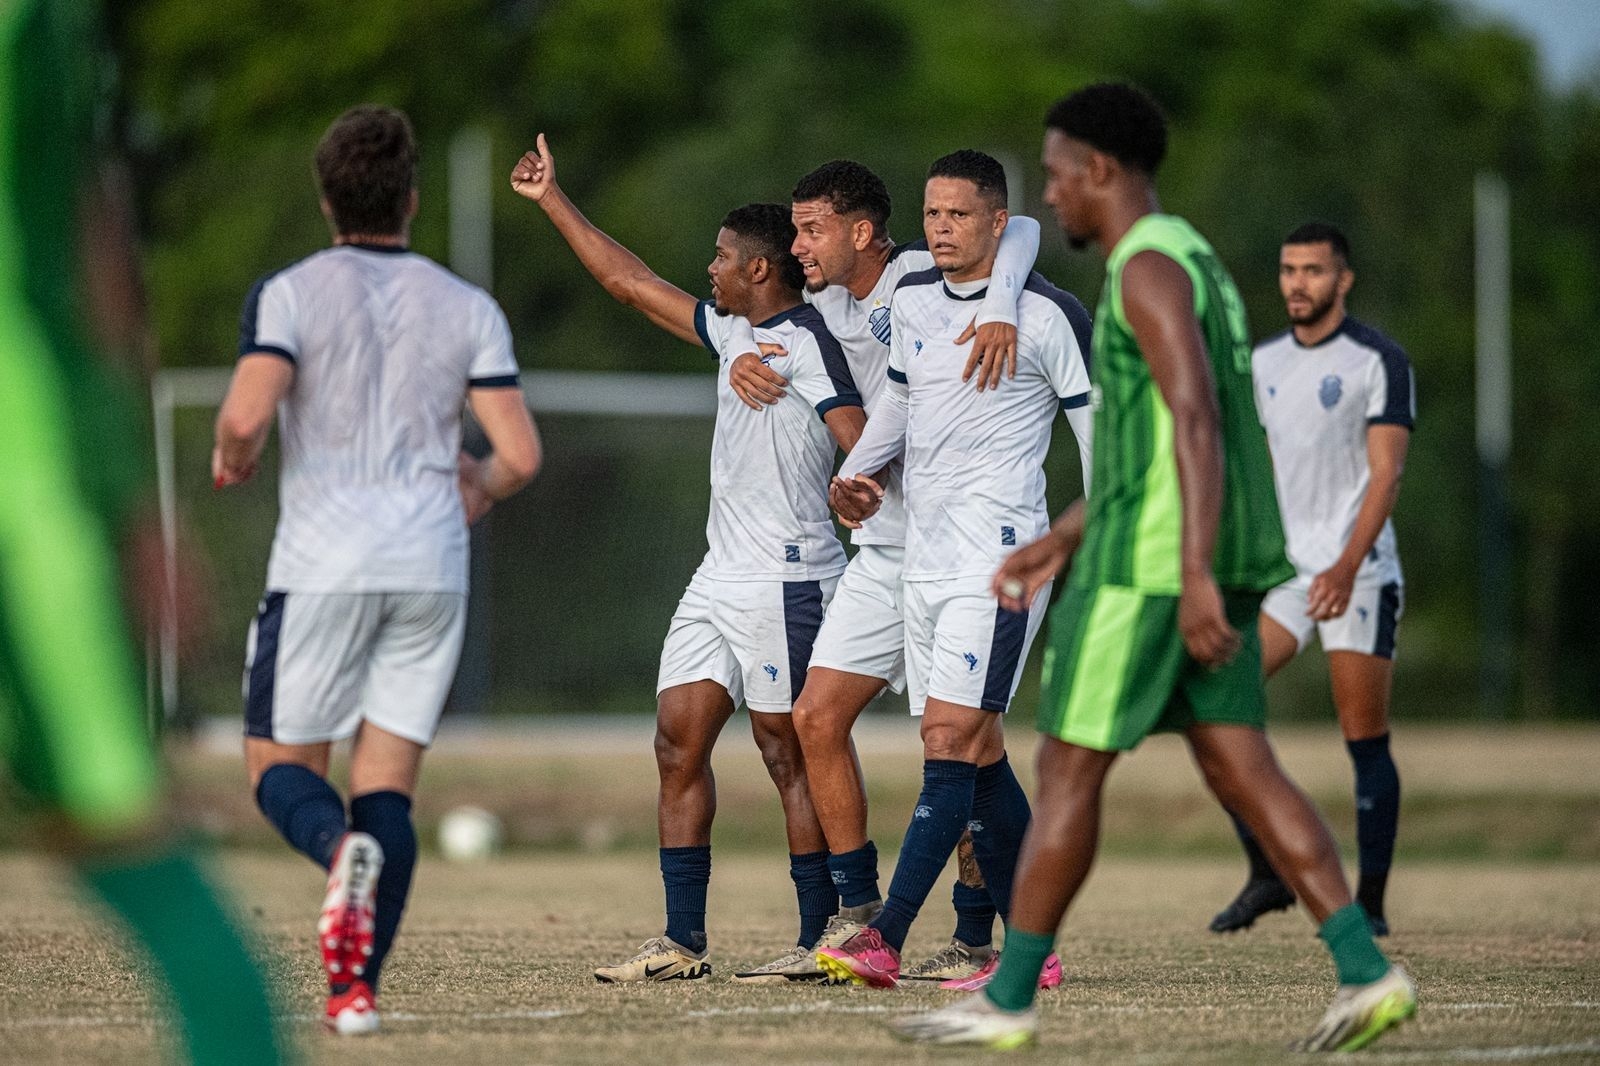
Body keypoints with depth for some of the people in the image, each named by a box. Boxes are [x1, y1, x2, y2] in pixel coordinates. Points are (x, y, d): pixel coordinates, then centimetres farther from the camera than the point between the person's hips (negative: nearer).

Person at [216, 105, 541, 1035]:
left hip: (322, 568, -2)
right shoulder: (469, 309, 6)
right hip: (432, 571, 2)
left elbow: (247, 415, -17)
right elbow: (521, 455, -1)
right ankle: (360, 987, -6)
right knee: (389, 781, 7)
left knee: (283, 766, 9)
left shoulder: (289, 294, -2)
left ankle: (342, 849, -26)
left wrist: (231, 460, 6)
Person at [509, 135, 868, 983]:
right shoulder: (731, 331, 16)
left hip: (787, 579, -9)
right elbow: (628, 280, 26)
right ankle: (683, 943, 5)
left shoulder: (805, 342, -11)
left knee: (789, 755, -5)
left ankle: (821, 939, 2)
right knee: (678, 739, 4)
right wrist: (551, 201, 28)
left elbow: (865, 451, -18)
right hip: (719, 578, 9)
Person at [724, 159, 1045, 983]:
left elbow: (1020, 230, -25)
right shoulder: (828, 306, 10)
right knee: (817, 717, 2)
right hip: (882, 552, 8)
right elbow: (778, 336, 23)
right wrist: (746, 363, -1)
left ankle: (976, 937, 3)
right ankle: (858, 917, 9)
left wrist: (1000, 307, -43)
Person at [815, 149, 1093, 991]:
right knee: (976, 755, 7)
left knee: (949, 740, -14)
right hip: (924, 555, 8)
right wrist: (855, 472, 13)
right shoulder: (912, 299, 12)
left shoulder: (1048, 315, -7)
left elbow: (1101, 428, -4)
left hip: (1000, 554, -8)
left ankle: (885, 940, -22)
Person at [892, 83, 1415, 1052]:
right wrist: (1059, 541, 28)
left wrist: (1194, 574, -29)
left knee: (1069, 766, -2)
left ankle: (1009, 1000, 3)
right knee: (1239, 766, 5)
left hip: (1152, 558, -10)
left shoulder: (1149, 267, -13)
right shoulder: (1194, 265, 20)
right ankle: (1367, 971, -6)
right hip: (1223, 555, 10)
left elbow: (1196, 421, -23)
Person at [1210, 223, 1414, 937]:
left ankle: (1370, 903, 5)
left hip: (1356, 575, -6)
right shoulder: (1263, 362, 12)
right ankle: (1267, 875, 1)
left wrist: (1346, 567, -24)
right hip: (1281, 572, 6)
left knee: (1365, 740, -4)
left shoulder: (1380, 361, -6)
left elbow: (1385, 475, -13)